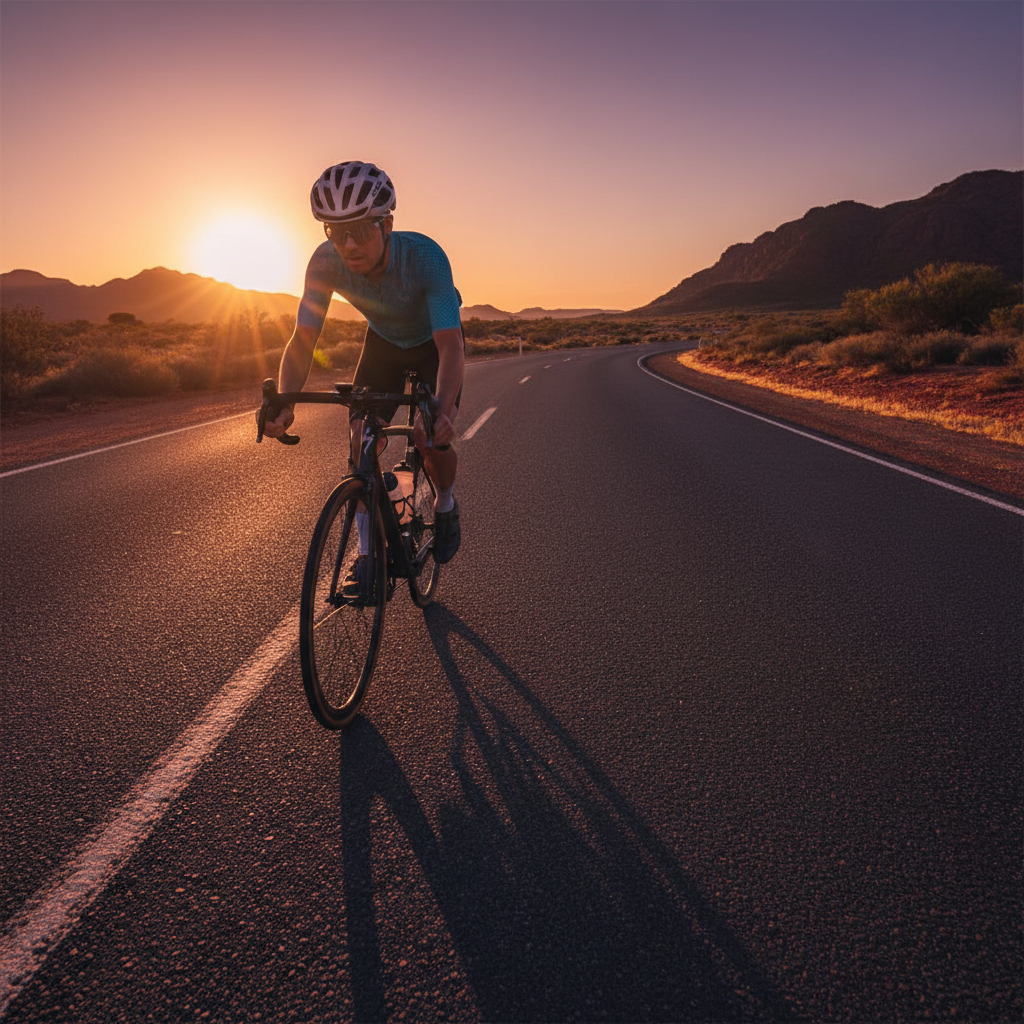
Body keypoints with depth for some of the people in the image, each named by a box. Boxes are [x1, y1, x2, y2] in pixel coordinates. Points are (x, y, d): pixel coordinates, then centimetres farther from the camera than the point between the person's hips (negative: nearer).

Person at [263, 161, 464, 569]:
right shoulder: (326, 262, -28)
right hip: (382, 341, 3)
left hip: (433, 342, -2)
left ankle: (446, 506, 14)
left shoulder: (425, 255, -38)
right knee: (361, 440, -13)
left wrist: (444, 409, -63)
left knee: (433, 438, -21)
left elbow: (450, 344, -45)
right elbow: (303, 339, -28)